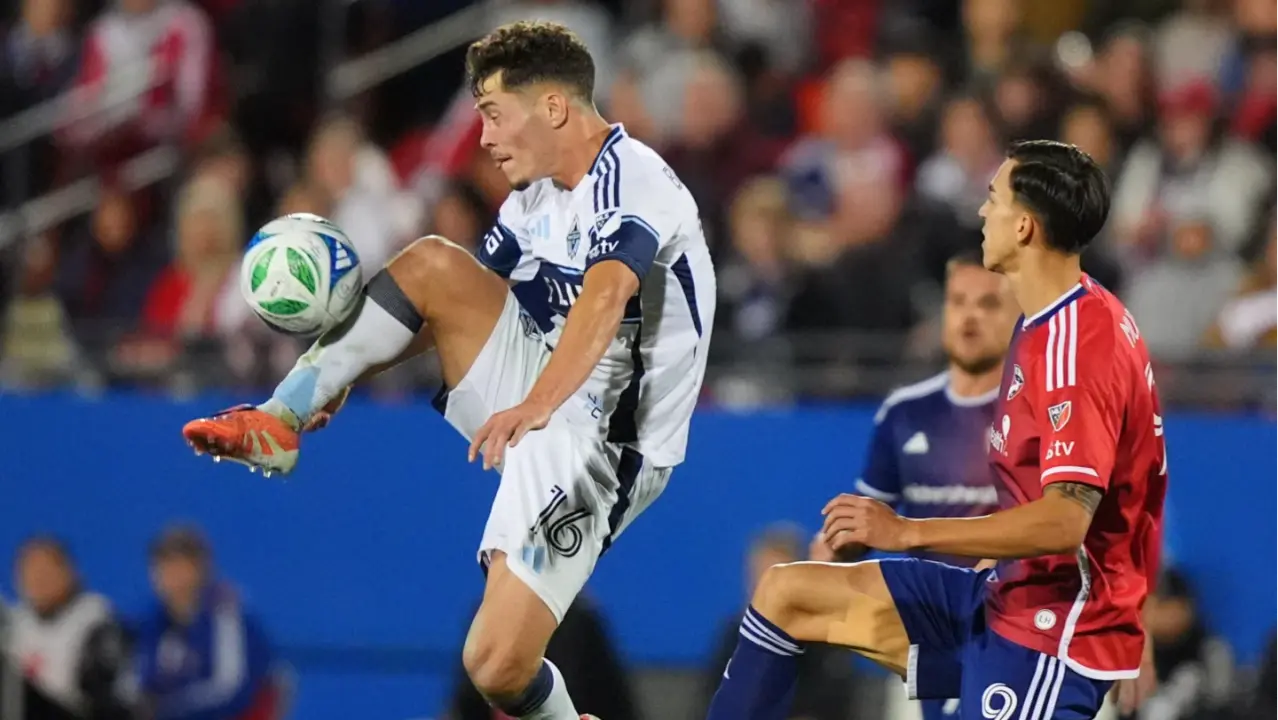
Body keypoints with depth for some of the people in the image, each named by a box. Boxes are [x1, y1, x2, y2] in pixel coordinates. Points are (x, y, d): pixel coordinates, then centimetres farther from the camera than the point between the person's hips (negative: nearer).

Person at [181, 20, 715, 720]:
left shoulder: (630, 179, -17)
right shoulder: (535, 198, 13)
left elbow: (604, 298, -35)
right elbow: (442, 312, 23)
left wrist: (536, 406, -50)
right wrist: (346, 368, 10)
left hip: (596, 443, -8)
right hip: (536, 398, 8)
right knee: (432, 266, -8)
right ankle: (277, 425, -8)